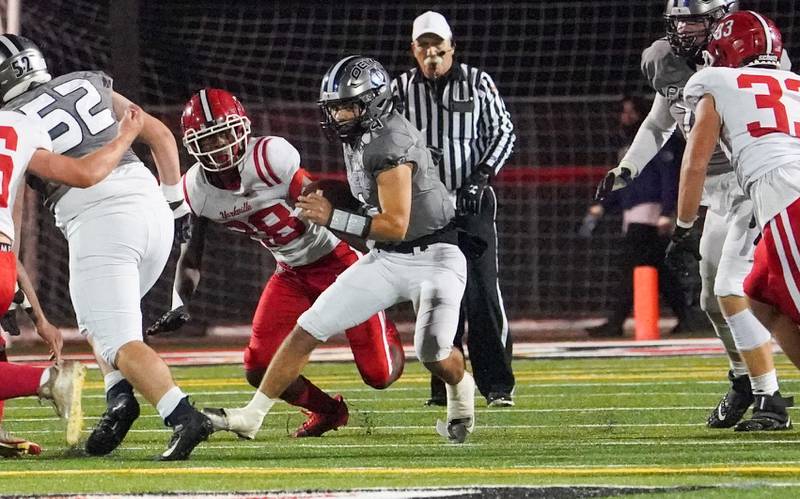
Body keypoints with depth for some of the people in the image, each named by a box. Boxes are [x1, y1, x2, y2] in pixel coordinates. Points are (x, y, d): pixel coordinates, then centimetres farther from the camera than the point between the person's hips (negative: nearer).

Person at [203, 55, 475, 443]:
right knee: (308, 330, -1)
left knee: (433, 354, -23)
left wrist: (334, 218, -25)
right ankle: (252, 415, 3)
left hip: (433, 255, -8)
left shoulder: (391, 145, -23)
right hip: (387, 259, 8)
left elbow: (396, 225, -25)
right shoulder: (357, 138, 5)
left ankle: (461, 391, 15)